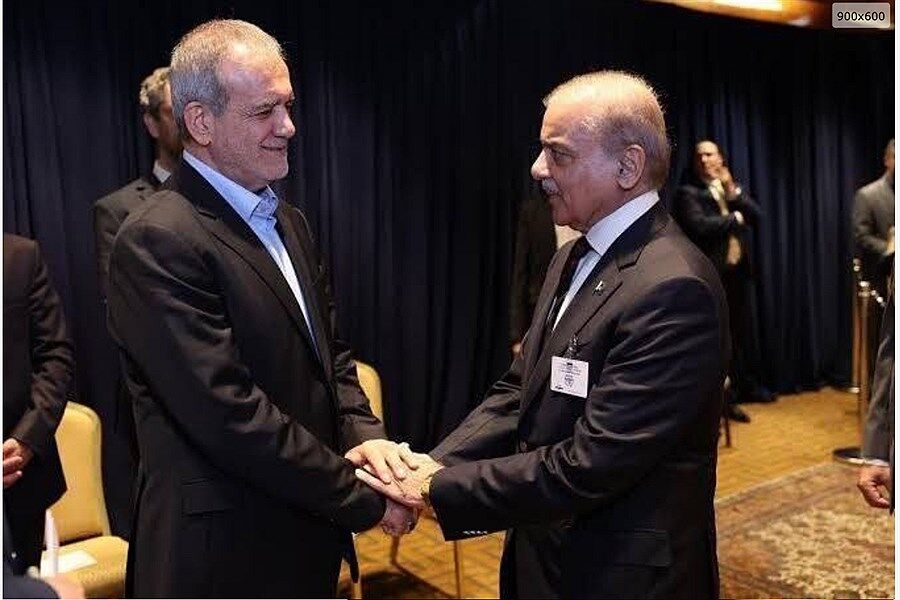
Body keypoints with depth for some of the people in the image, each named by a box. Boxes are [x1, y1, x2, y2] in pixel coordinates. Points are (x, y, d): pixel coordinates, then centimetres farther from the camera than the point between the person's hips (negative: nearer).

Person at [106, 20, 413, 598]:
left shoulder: (289, 223, 7)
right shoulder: (158, 242, -20)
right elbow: (231, 415, -25)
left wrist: (361, 433, -7)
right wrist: (364, 499, -17)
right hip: (223, 552, -7)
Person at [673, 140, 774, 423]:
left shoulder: (733, 187, 14)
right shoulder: (687, 192, -7)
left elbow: (757, 216, 4)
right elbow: (698, 226, -22)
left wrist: (733, 191, -8)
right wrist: (735, 218, -8)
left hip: (740, 270, 6)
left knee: (746, 332, 14)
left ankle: (748, 386, 31)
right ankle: (725, 398, 10)